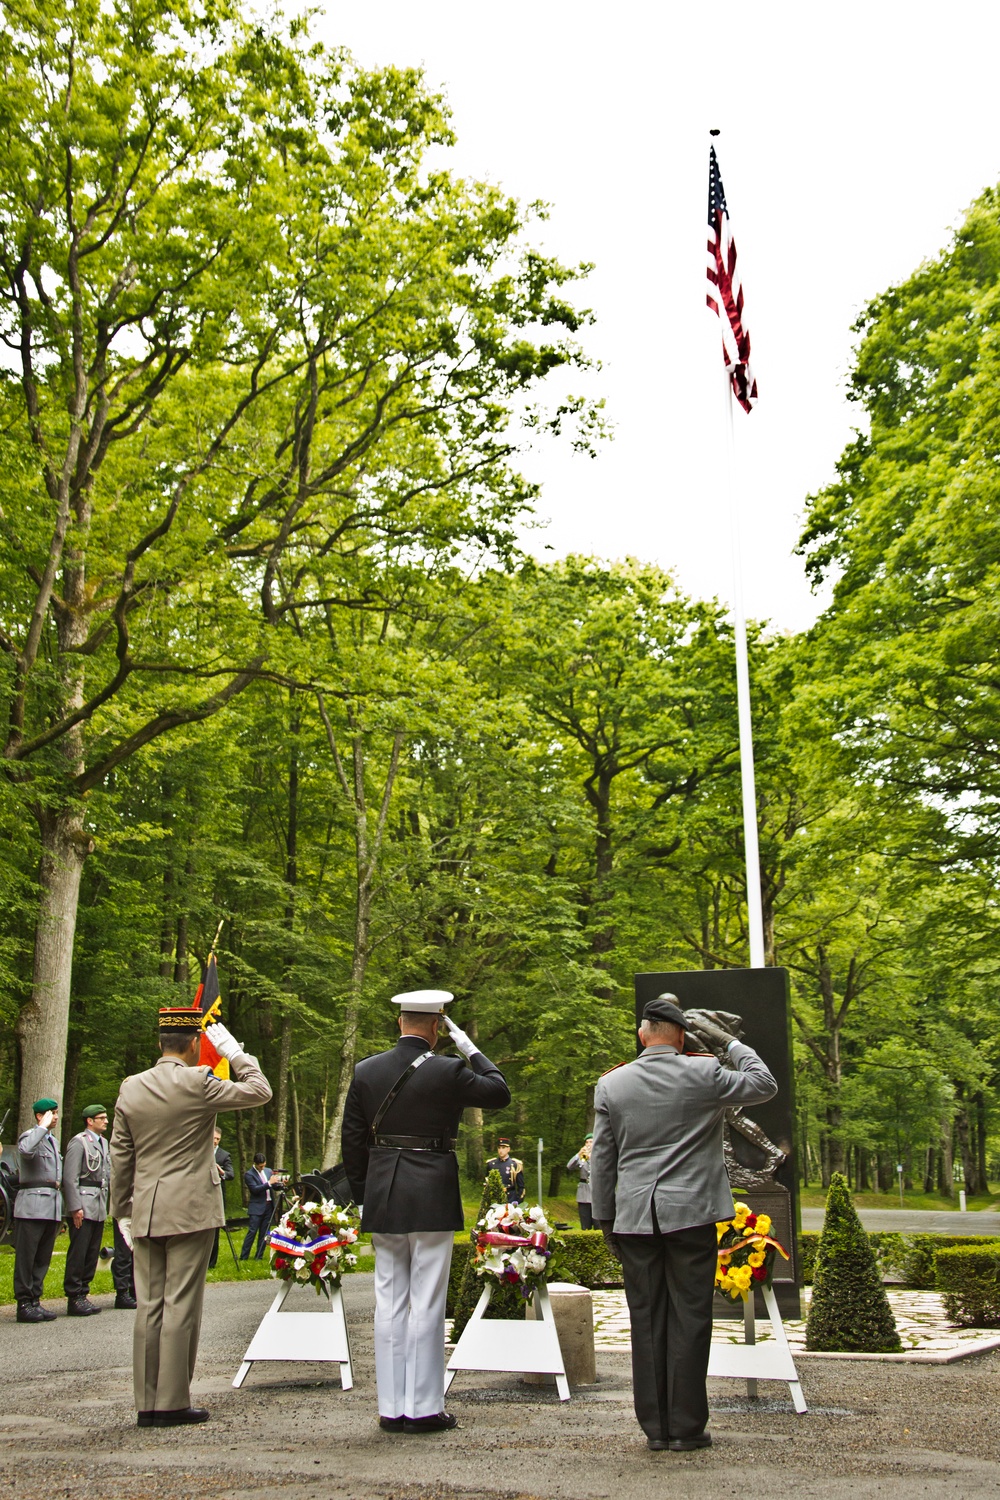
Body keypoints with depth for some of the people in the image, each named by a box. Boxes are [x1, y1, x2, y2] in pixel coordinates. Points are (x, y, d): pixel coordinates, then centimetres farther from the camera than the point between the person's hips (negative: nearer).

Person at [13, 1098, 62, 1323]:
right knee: (26, 1257, -3)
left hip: (52, 1206, 8)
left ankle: (35, 1301, 14)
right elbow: (26, 1151, -31)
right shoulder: (30, 1136, -5)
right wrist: (43, 1127, -21)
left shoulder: (53, 1141, 20)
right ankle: (24, 1304, 0)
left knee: (43, 1258, 9)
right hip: (32, 1206, -8)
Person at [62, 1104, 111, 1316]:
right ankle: (74, 1298, 0)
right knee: (78, 1253, -5)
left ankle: (83, 1294, 15)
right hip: (83, 1207, -8)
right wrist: (75, 1207, -18)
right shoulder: (79, 1142, -8)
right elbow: (70, 1177, -13)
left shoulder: (103, 1143, 18)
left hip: (99, 1207, 8)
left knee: (92, 1253, 9)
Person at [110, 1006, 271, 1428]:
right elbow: (259, 1091, -3)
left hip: (145, 1212, 6)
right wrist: (233, 1051, 5)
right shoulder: (197, 1083, -11)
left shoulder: (130, 1088, 6)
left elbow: (120, 1156, 11)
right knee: (181, 1305, 0)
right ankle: (173, 1403, 3)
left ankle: (147, 1403, 13)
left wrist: (121, 1212, 18)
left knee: (149, 1306, 9)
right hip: (190, 1209, -6)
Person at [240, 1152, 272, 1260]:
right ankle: (243, 1256, -4)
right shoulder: (249, 1174, -8)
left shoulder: (268, 1171, 11)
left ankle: (259, 1256, 13)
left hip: (268, 1205, 6)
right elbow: (255, 1189, -17)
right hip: (257, 1207, -6)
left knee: (264, 1233, 7)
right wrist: (269, 1183, -22)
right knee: (252, 1231, -8)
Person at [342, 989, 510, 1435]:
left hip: (383, 1201, 4)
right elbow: (499, 1093, 3)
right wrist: (470, 1049, 9)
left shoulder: (366, 1071, 3)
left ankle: (391, 1408, 16)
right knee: (427, 1304, 2)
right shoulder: (448, 1071, -11)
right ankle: (423, 1407, 7)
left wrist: (363, 1195, 15)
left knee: (389, 1303, 10)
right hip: (432, 1199, -4)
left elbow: (351, 1139, 7)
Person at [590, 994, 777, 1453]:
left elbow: (602, 1160, 6)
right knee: (689, 1320, 4)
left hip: (635, 1218, 2)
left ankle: (655, 1427, 14)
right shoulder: (703, 1074, -5)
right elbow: (765, 1085, 9)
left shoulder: (610, 1085, 3)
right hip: (690, 1214, -2)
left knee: (646, 1322, 8)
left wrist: (605, 1219, 13)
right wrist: (728, 1042, 14)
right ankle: (686, 1428, 8)